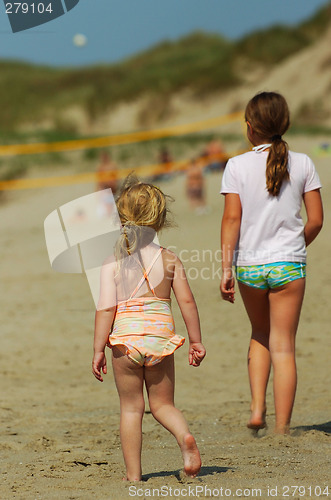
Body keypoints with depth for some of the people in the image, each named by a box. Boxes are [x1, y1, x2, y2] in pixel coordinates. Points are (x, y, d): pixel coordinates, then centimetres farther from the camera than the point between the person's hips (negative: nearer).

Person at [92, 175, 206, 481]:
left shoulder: (113, 264, -3)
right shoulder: (170, 260, 1)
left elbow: (105, 308, -8)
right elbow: (187, 301, 0)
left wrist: (99, 349, -3)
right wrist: (196, 341, 9)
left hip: (126, 339, -1)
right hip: (161, 335, 1)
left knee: (131, 408, 9)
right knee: (163, 404, 15)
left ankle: (133, 474, 10)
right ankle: (184, 436, -15)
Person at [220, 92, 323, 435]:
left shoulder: (237, 166, -5)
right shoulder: (302, 164, -1)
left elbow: (231, 219, -8)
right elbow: (316, 220, 0)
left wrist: (226, 269, -6)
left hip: (249, 265, 1)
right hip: (289, 265, -1)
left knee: (260, 335, 23)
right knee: (283, 347, 3)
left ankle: (257, 409, 10)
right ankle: (282, 428, 3)